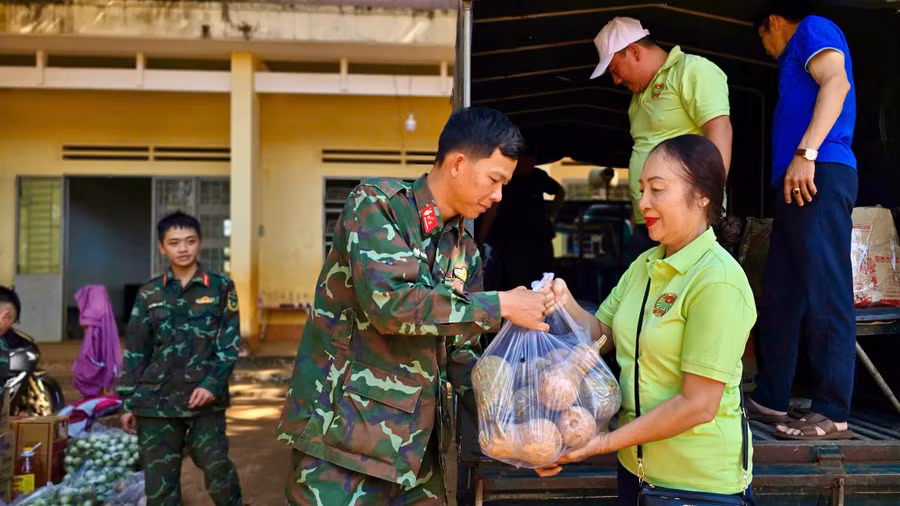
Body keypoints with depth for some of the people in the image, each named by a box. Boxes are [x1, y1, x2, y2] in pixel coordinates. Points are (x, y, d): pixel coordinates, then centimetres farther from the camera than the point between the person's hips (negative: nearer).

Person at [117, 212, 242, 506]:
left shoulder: (220, 287, 3)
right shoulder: (149, 294, 7)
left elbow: (229, 344, -1)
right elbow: (135, 351, 9)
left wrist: (212, 384, -13)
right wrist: (129, 403, 8)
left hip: (205, 399, -2)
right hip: (156, 401, 2)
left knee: (217, 469, -2)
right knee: (159, 480, 6)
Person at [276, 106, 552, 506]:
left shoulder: (465, 250, 10)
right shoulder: (376, 204, -10)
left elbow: (458, 352, 13)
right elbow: (388, 302, -25)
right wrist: (500, 306, -19)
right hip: (344, 434, -6)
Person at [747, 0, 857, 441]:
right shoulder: (798, 59, 33)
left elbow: (837, 83, -12)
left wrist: (806, 152, -23)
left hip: (818, 175, -10)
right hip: (797, 184, 10)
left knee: (824, 295, -12)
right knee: (779, 296, 9)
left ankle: (832, 414, -10)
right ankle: (769, 399, 15)